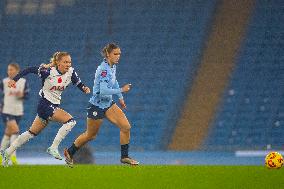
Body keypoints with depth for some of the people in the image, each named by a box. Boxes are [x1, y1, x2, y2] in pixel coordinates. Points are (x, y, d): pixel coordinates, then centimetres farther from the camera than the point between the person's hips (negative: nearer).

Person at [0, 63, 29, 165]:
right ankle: (13, 155, -14)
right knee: (15, 130, -19)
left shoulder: (23, 82, 3)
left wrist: (21, 95, -13)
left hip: (18, 112, 3)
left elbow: (26, 95, 6)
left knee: (8, 133, 9)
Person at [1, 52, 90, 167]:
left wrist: (85, 88, -18)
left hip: (54, 105, 7)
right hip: (45, 104, -7)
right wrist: (15, 79, -16)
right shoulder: (48, 71, -17)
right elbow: (29, 70, -11)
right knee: (70, 121, -21)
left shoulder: (71, 72, -2)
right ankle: (53, 148, -14)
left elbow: (78, 83, 4)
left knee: (32, 133, 14)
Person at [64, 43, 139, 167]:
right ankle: (69, 152, 30)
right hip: (97, 106, -8)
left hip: (108, 104, 8)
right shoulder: (103, 69, -26)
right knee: (90, 135, 9)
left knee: (126, 127, -5)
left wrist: (120, 98, 24)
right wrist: (121, 90, -31)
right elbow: (103, 91, -34)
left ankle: (124, 157, 6)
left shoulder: (113, 66, 2)